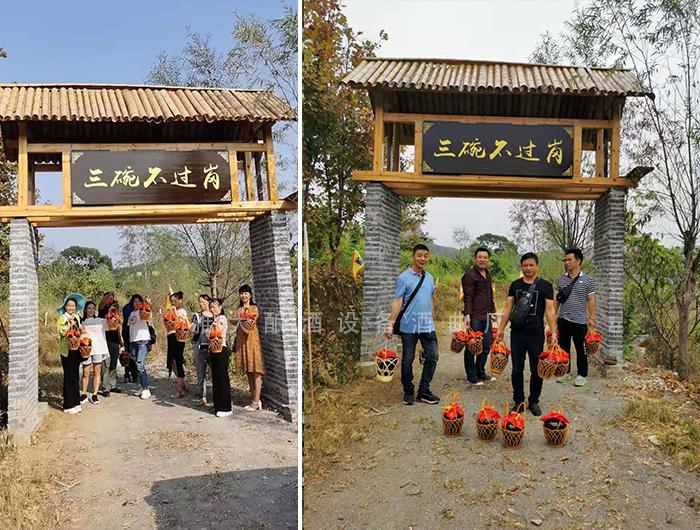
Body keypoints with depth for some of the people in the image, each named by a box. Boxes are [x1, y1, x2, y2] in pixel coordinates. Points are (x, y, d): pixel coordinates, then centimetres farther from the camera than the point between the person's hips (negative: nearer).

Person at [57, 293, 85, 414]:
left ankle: (75, 402, 18)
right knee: (69, 377, -4)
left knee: (76, 376, 10)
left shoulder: (77, 317, 14)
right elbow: (62, 332, -19)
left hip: (76, 349, 6)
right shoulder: (62, 318, -5)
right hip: (67, 350, -6)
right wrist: (70, 323, -28)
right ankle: (68, 405, 2)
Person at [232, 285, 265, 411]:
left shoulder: (254, 308, 2)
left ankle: (256, 402, -7)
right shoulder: (239, 309, 16)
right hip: (241, 340, 6)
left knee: (255, 370, -7)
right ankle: (253, 399, 15)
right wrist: (239, 319, -21)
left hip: (252, 339, -6)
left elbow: (255, 319, -15)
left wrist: (250, 321, -36)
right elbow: (232, 320, -1)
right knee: (248, 371, 8)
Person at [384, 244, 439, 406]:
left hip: (427, 325, 5)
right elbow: (397, 301, -11)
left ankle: (423, 391, 15)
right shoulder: (404, 278, -6)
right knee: (408, 360, 5)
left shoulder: (429, 278, 11)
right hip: (409, 326, -5)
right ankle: (408, 392, 20)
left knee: (432, 357, 3)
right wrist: (390, 324, -18)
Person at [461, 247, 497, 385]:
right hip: (475, 318, -8)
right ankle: (471, 376, 8)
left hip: (486, 317, 8)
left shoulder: (487, 275, 17)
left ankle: (481, 373, 25)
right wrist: (467, 315, -22)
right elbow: (468, 297, -15)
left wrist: (493, 311, 24)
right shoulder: (469, 275, -9)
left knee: (486, 347, 13)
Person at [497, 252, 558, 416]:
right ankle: (518, 401, 17)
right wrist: (501, 328, 6)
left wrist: (553, 332, -8)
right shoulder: (515, 285, 8)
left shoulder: (545, 286, 1)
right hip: (517, 333, 2)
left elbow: (549, 310, -1)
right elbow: (508, 308, 10)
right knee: (517, 369, 6)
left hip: (536, 334, -2)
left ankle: (534, 402, 21)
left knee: (537, 370, 5)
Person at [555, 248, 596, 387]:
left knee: (581, 350, 5)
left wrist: (592, 318, -6)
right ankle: (565, 372, 24)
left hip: (580, 321, -3)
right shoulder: (561, 279, 7)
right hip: (563, 320, 4)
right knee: (563, 348, 11)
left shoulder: (587, 280, -2)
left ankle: (582, 375, 18)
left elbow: (591, 301, -1)